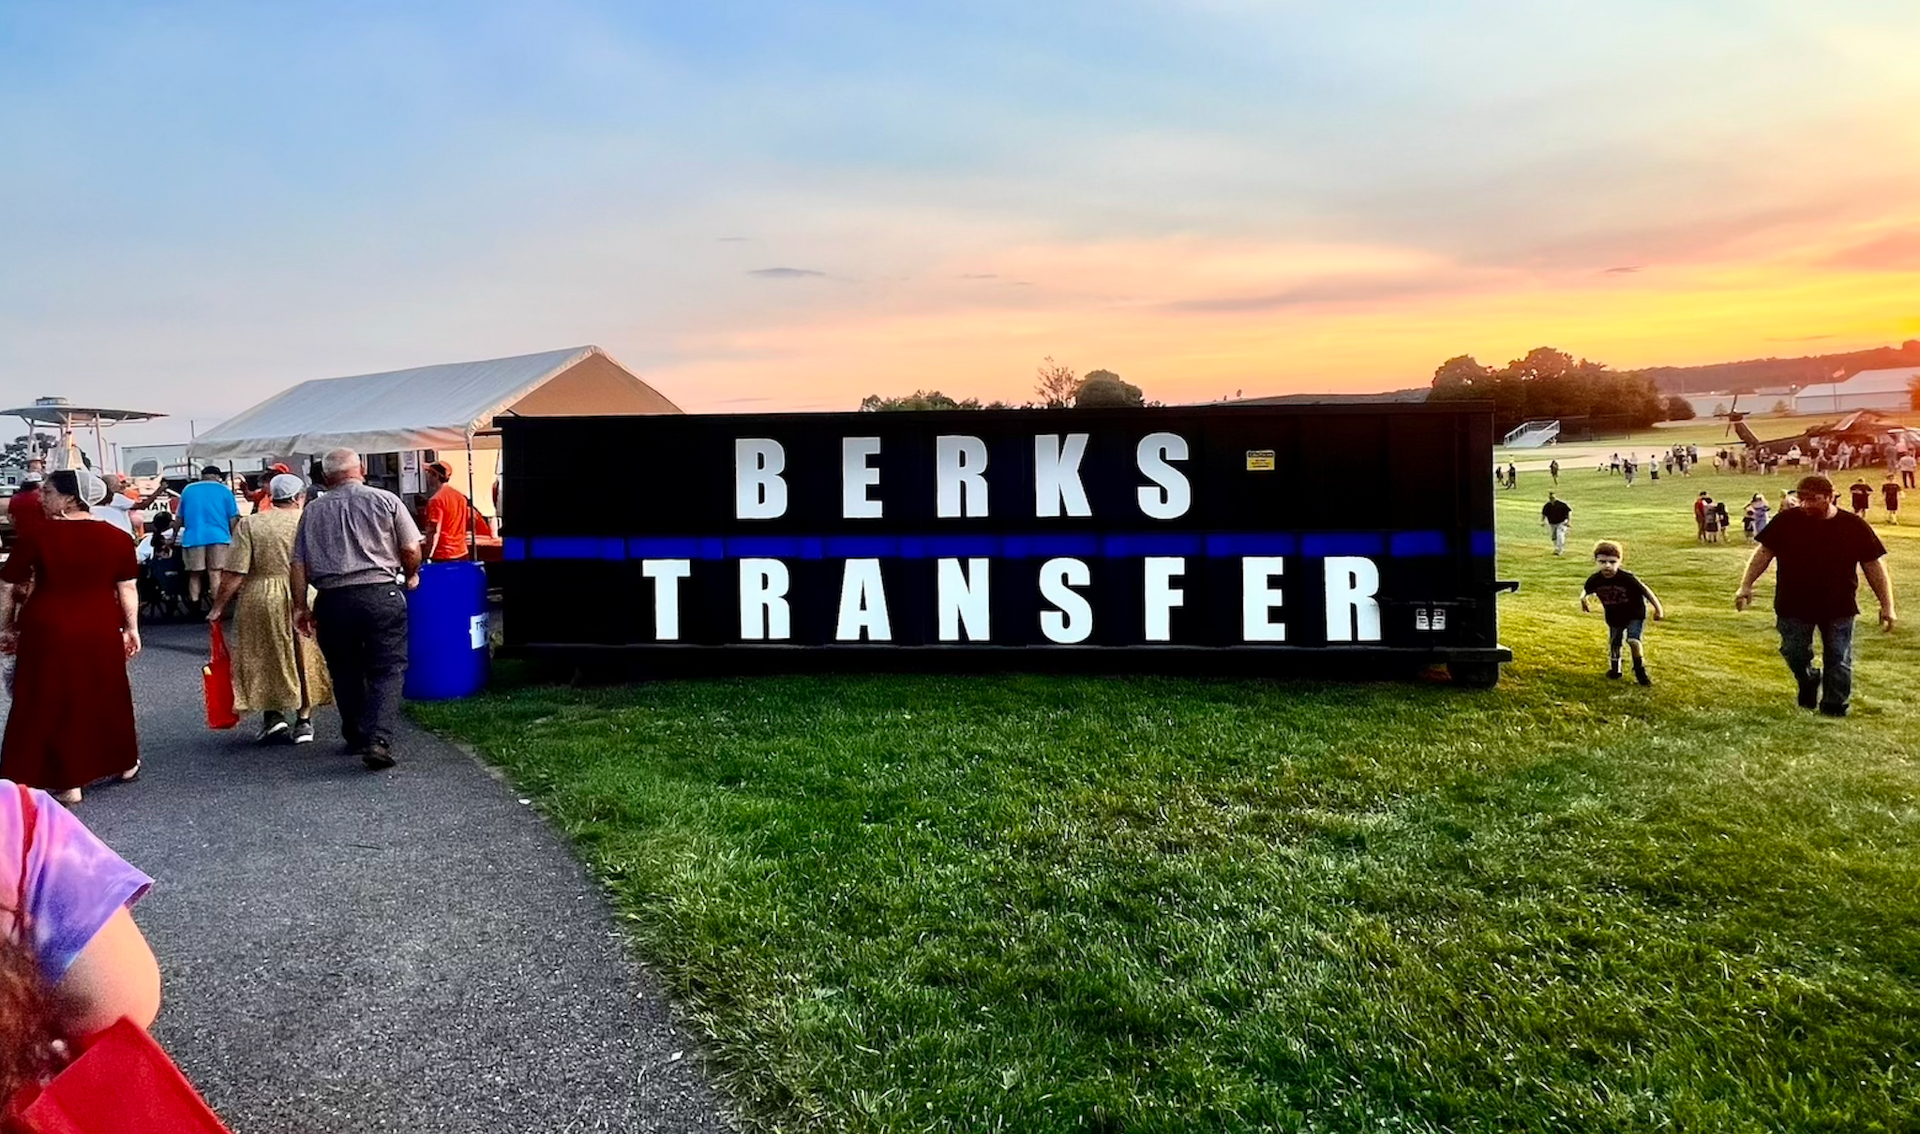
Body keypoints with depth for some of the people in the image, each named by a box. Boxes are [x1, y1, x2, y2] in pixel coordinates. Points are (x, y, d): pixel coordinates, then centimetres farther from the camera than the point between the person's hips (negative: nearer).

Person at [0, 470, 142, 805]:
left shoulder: (38, 538, -9)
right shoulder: (116, 537, -3)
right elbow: (127, 588, 2)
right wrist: (131, 627, 11)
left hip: (48, 630, -3)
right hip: (100, 630, 3)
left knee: (52, 701, 7)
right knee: (105, 696, 19)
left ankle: (68, 784, 10)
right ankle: (125, 763, 32)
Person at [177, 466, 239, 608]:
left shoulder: (188, 490, 12)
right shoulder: (224, 490, 5)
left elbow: (180, 517, 16)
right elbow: (233, 517, 1)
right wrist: (233, 536, 13)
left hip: (193, 538, 2)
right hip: (218, 536, -2)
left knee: (195, 575, 8)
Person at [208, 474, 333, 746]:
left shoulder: (249, 524, -1)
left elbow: (234, 573, -6)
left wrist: (218, 606, 1)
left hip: (260, 601, -1)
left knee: (264, 658, 14)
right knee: (303, 658, 12)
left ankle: (273, 714, 8)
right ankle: (303, 720, 14)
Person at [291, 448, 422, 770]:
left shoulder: (313, 510, 9)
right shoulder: (385, 501, 2)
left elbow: (298, 565, 6)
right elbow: (411, 550, -2)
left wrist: (301, 607, 10)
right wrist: (410, 576, 17)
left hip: (333, 599, 3)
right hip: (381, 594, -3)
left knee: (345, 672, 17)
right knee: (387, 670, 0)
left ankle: (356, 737, 27)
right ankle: (378, 740, -15)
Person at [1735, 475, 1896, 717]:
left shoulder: (1854, 526, -5)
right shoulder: (1786, 521, -5)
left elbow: (1873, 566, 0)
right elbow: (1764, 553, 1)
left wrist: (1887, 606, -2)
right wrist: (1746, 586, -7)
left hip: (1838, 608, 0)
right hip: (1793, 605, 0)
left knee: (1838, 662, 4)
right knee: (1795, 655, 6)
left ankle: (1833, 709, 16)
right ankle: (1809, 682, 37)